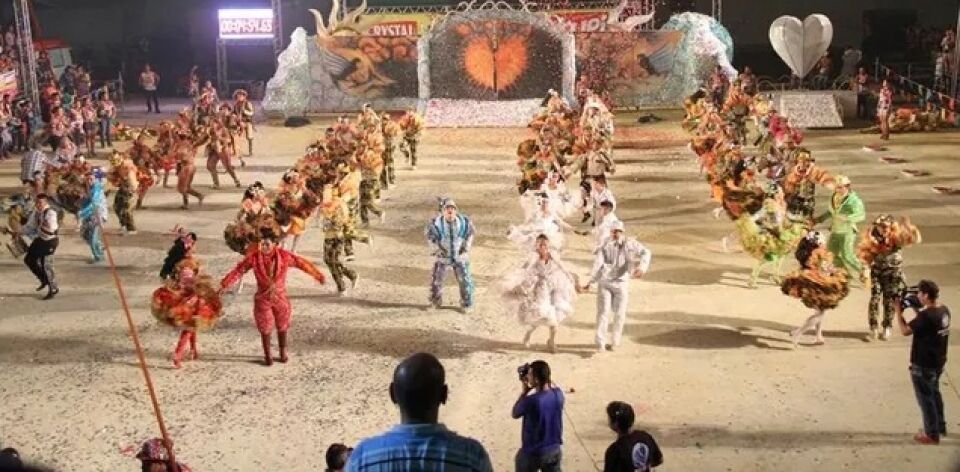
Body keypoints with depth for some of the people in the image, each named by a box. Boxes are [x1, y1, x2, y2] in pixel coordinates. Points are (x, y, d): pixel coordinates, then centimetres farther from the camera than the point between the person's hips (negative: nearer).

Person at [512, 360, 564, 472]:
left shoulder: (531, 400, -29)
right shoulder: (558, 393, -11)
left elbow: (515, 414, -9)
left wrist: (524, 392, -5)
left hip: (533, 453, -5)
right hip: (555, 450, 5)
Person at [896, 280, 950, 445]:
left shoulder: (926, 315, -29)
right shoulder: (943, 311, -2)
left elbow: (905, 330, -20)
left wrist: (898, 310, -11)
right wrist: (917, 309, 6)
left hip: (923, 365, -9)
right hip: (937, 362, 9)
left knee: (925, 399, 6)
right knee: (934, 394, 25)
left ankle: (932, 435, 17)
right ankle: (940, 426, 38)